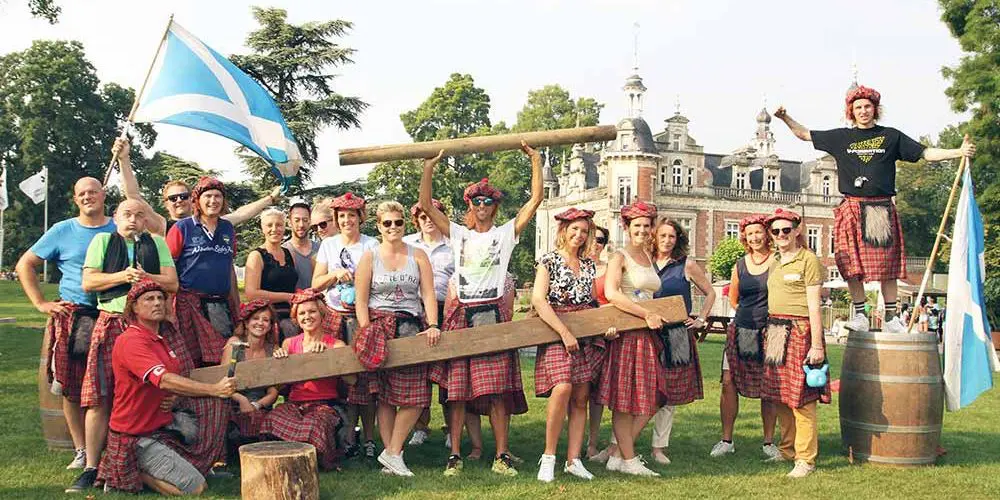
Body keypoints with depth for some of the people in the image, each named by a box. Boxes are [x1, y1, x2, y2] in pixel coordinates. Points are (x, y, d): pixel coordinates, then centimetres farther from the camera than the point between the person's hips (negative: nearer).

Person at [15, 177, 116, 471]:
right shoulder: (62, 231, 7)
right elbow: (25, 265, 12)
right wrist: (41, 304, 3)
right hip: (71, 315, 0)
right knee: (73, 387, 1)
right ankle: (81, 451, 11)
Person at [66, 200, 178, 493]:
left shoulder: (157, 243, 16)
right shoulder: (102, 240, 14)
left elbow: (172, 284, 7)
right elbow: (88, 282, 4)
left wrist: (145, 277, -9)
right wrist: (122, 276, -8)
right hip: (110, 323, -1)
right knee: (100, 398, -6)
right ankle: (91, 468, -2)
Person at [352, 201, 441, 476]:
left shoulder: (418, 255, 10)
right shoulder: (369, 257, 6)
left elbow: (428, 294, 3)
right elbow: (361, 300, 1)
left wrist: (433, 325, -10)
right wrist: (366, 334, -9)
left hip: (412, 327, 2)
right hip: (380, 325, -1)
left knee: (415, 394, -6)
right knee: (385, 394, -1)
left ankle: (392, 453, 2)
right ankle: (391, 453, 5)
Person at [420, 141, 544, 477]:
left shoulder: (506, 233, 10)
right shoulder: (458, 234, 14)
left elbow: (536, 200, 2)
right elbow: (425, 204, 7)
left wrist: (535, 160, -1)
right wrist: (430, 165, 1)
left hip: (494, 315, -1)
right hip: (460, 315, 1)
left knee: (497, 388, -4)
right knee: (456, 387, -1)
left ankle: (502, 456, 1)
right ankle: (455, 456, 5)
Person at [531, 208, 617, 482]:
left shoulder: (589, 265, 15)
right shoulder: (549, 261, -1)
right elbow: (538, 300, -12)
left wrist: (606, 325, 2)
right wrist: (565, 333, -17)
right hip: (555, 333, -5)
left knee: (581, 398, 1)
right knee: (563, 388, -24)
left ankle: (573, 460, 7)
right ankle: (548, 457, -13)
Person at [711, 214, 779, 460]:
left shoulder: (778, 261, -2)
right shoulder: (740, 265, 10)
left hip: (770, 332, -3)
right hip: (741, 330, 3)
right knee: (728, 382, -3)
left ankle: (769, 442, 16)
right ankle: (726, 440, 7)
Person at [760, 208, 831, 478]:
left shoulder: (808, 259, -5)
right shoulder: (774, 263, 17)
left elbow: (814, 306, -10)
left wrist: (817, 345, -14)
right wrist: (768, 333, 15)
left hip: (799, 331, -7)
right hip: (775, 331, 7)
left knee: (801, 398, -6)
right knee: (779, 396, 10)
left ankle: (806, 459, 1)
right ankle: (787, 449, 22)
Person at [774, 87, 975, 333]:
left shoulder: (891, 136, 10)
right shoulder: (841, 137, 13)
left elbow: (925, 153, 8)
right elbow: (804, 134, 18)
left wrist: (959, 152, -3)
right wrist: (785, 118, 7)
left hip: (882, 209, 0)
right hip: (851, 209, 1)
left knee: (887, 265, -1)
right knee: (853, 265, -3)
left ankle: (890, 318, 6)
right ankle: (859, 315, 7)